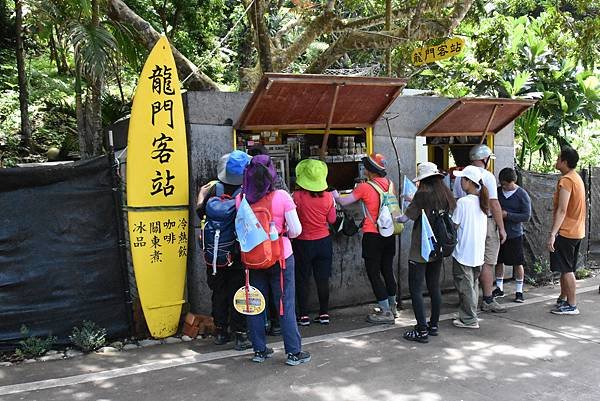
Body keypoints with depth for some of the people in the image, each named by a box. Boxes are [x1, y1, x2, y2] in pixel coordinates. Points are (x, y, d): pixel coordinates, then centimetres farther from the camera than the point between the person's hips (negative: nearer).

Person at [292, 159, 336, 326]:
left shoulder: (297, 196, -15)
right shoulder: (328, 196, -7)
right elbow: (332, 220, 1)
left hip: (303, 243, -3)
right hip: (323, 242, 3)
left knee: (302, 280, 9)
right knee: (323, 279, 11)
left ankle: (304, 315, 12)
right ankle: (324, 314, 18)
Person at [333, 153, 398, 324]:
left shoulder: (365, 187, -13)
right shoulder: (390, 184, 3)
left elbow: (344, 202, -7)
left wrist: (335, 195, 15)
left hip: (373, 235, -6)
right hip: (389, 233, 6)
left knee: (373, 273, 2)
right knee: (387, 270, 17)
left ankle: (386, 312, 3)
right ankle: (392, 307, 28)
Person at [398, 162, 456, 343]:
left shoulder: (423, 194, -14)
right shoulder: (446, 194, 4)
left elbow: (406, 217, -14)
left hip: (420, 251, -7)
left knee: (415, 289, -2)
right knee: (434, 287, 16)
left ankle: (422, 330, -2)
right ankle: (434, 325, 25)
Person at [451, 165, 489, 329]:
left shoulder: (463, 202, -18)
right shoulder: (482, 201, 5)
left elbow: (453, 227, -13)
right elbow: (486, 226, 14)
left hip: (463, 252, -7)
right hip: (478, 252, 8)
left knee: (465, 286, 3)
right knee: (473, 285, 17)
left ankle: (469, 320, 9)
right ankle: (470, 316, 26)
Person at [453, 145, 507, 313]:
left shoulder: (460, 176, 9)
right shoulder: (487, 176, -10)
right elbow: (494, 204, -13)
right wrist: (502, 228, -9)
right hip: (486, 222, -6)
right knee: (487, 263, 0)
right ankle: (488, 301, 4)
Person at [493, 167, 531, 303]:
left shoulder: (522, 195, -9)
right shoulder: (497, 191, 3)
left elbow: (527, 216, -13)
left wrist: (507, 215, -20)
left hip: (514, 234, -4)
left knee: (518, 263, 3)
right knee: (498, 261, 11)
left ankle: (519, 291, 14)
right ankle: (499, 288, 24)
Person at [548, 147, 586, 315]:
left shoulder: (566, 180, -17)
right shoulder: (577, 178, 14)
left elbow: (562, 210, -23)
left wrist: (552, 234, -25)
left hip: (565, 231, -10)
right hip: (577, 231, 10)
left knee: (566, 269, -3)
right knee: (566, 268, 17)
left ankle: (572, 305, 3)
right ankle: (563, 299, 28)